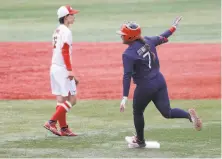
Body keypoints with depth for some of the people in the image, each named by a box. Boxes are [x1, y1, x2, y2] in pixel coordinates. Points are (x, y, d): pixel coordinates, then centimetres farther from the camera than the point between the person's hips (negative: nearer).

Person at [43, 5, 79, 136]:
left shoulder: (57, 31, 15)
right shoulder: (66, 31, -13)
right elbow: (65, 52, -20)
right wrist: (70, 70, -23)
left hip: (54, 68, 9)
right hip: (62, 69, -9)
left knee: (61, 99, 10)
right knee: (72, 99, -5)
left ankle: (63, 128, 12)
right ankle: (52, 122, -11)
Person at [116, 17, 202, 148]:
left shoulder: (128, 54, -18)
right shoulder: (148, 41, 0)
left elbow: (127, 76, -25)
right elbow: (162, 38, 19)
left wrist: (125, 97, -28)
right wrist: (173, 28, 38)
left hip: (145, 87, -6)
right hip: (160, 81, 6)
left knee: (137, 112, 19)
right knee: (167, 113, 9)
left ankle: (140, 140, 34)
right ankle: (189, 114, -17)